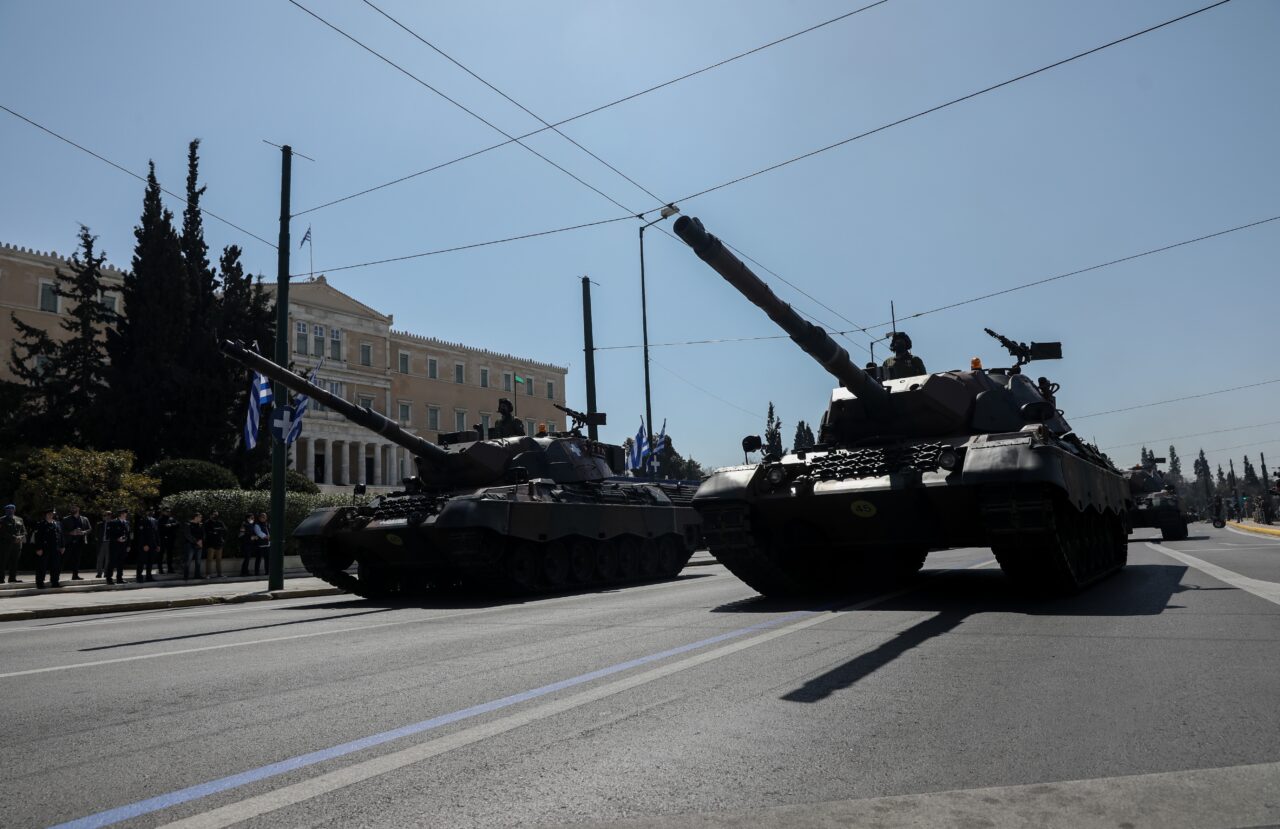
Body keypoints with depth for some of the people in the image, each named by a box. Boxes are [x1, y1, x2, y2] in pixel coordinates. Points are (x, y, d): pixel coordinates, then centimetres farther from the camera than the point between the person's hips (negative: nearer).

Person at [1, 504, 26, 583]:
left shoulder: (19, 520, 14)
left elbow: (24, 531, 13)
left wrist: (21, 537, -8)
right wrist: (14, 537, -18)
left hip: (17, 545, 5)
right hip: (5, 544, -4)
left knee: (14, 562, 6)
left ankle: (12, 578, 9)